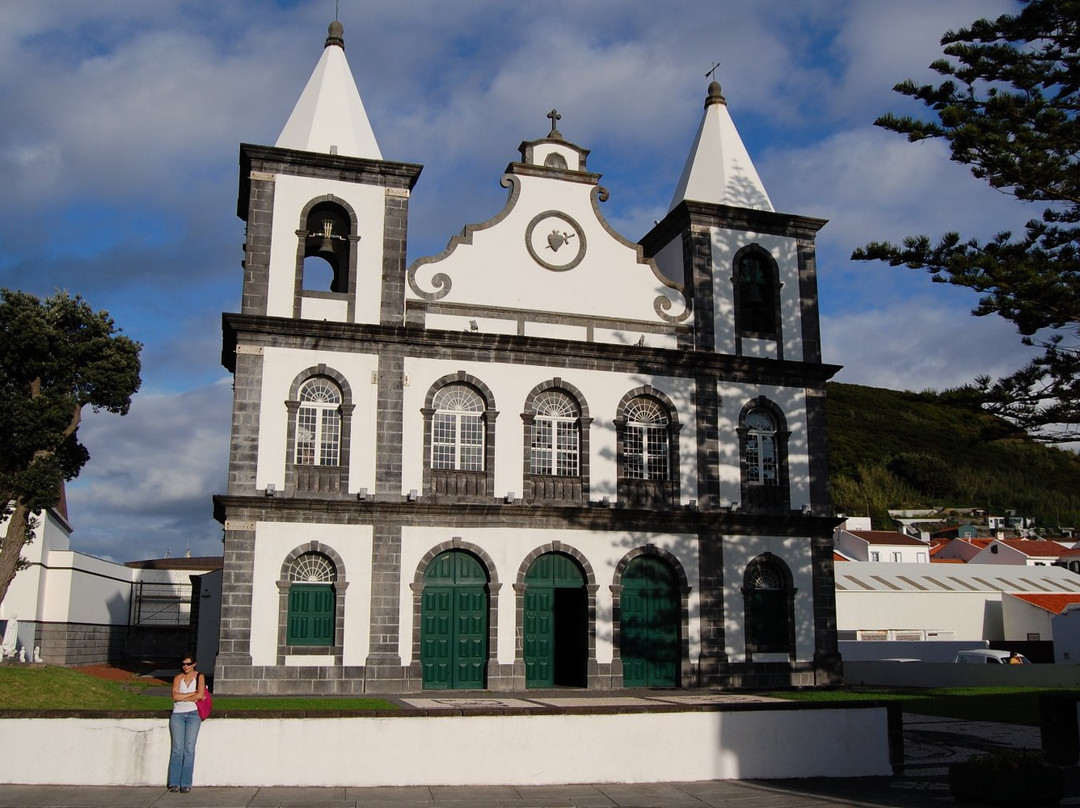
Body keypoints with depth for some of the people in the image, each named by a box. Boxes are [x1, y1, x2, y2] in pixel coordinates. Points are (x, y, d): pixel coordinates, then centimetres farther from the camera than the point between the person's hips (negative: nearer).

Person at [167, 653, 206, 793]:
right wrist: (193, 694, -5)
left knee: (189, 749, -9)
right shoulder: (178, 678, 13)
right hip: (178, 714, 1)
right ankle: (174, 783, -4)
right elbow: (175, 696, -2)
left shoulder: (199, 677, 10)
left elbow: (200, 695, -5)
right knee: (177, 749, -8)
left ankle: (186, 783, -7)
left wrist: (183, 697, -2)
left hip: (193, 714, -1)